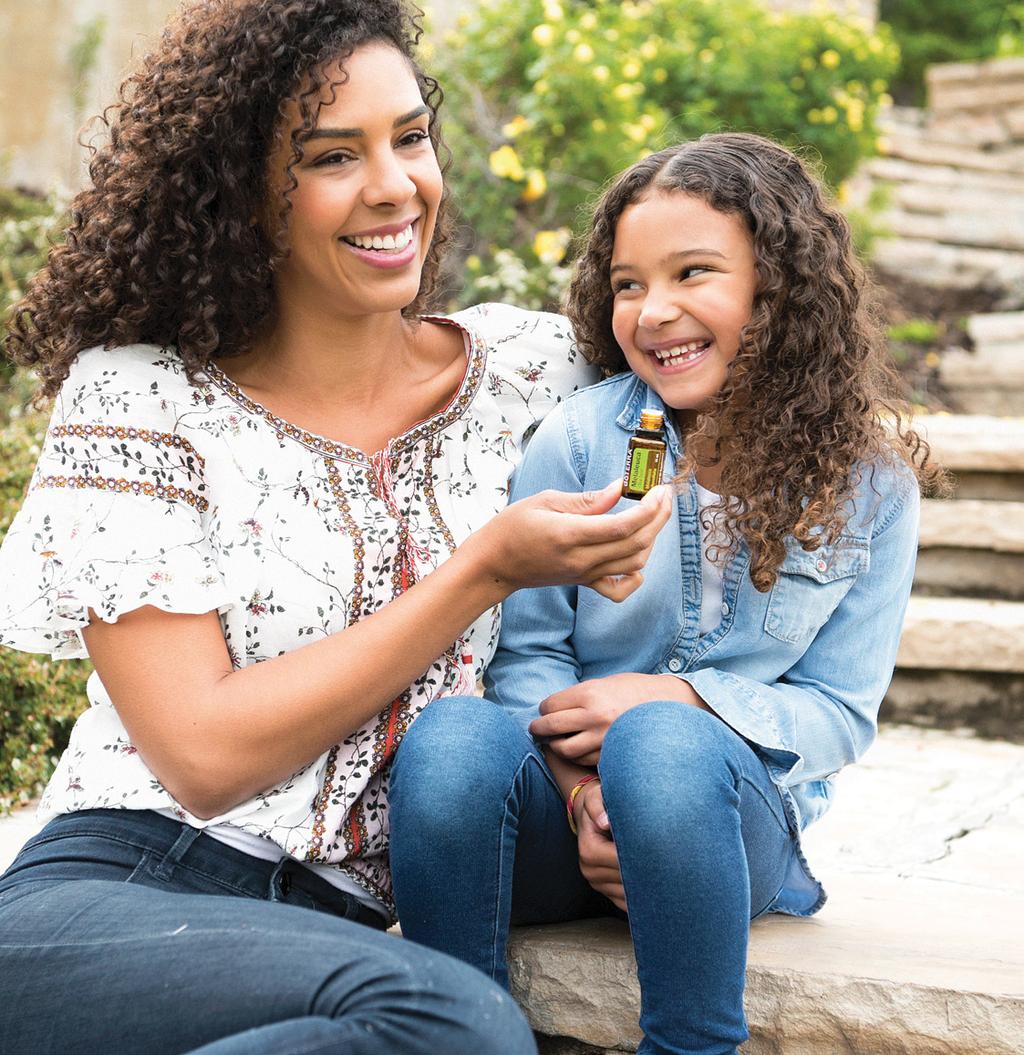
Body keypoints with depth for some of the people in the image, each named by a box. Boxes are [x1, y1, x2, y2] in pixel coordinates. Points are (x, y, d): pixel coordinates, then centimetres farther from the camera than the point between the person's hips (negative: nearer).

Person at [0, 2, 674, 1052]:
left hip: (346, 922, 4)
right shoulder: (137, 398, -3)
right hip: (118, 895, -3)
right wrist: (488, 569, -14)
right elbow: (204, 757, -10)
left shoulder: (522, 368, 6)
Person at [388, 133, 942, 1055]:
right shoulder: (579, 438, -1)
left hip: (741, 814, 0)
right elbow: (527, 652, -1)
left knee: (664, 746, -37)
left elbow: (841, 713, 1)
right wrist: (580, 787, -20)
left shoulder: (869, 481, 1)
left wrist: (677, 698, -16)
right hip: (567, 814, 1)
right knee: (452, 735, -33)